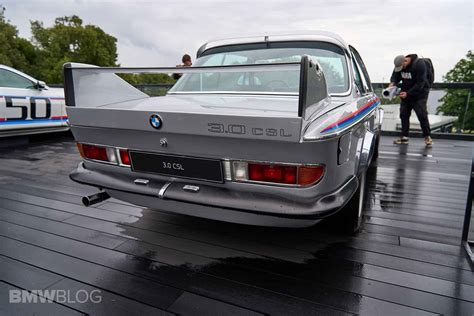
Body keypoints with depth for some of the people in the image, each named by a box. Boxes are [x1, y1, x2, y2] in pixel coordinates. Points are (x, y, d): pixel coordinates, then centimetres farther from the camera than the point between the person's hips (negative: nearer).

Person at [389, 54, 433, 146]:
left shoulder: (419, 64, -20)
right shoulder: (399, 65, -3)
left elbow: (420, 83, -22)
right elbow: (395, 76, 7)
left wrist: (408, 93, -27)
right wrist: (392, 83, -16)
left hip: (420, 94, -6)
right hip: (406, 93, 6)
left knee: (422, 115, -11)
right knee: (403, 114, 3)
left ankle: (427, 137, 0)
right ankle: (404, 137, 10)